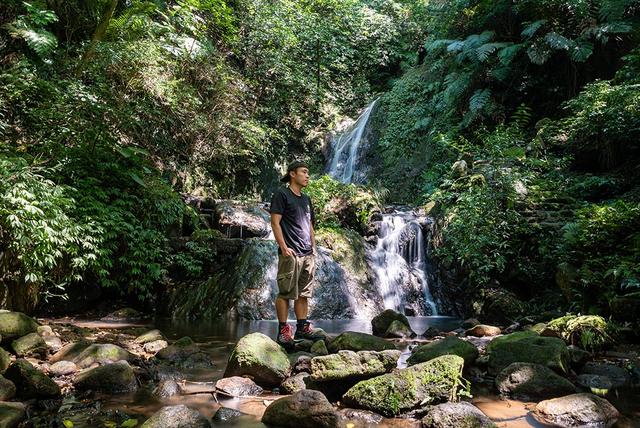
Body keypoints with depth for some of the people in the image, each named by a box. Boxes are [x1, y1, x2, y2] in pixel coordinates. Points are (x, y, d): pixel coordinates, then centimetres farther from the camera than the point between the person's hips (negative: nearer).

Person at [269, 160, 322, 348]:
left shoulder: (306, 199, 20)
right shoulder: (282, 194, -3)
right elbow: (275, 222, -9)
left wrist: (314, 248, 15)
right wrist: (283, 247, -16)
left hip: (307, 254, 8)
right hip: (290, 253, -8)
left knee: (304, 293, 9)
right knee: (285, 292, -4)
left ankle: (302, 327, 15)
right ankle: (283, 331, 1)